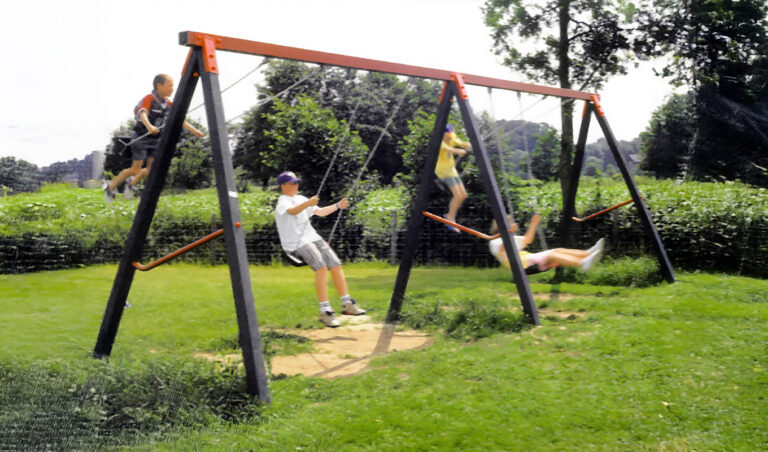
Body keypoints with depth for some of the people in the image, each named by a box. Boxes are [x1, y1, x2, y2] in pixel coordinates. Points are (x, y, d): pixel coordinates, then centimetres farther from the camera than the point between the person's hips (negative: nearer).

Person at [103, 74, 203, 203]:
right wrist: (149, 127, -54)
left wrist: (194, 131, 5)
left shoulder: (168, 103, 4)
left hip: (155, 140, 6)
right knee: (136, 169, -5)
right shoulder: (149, 99, -16)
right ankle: (111, 186, 14)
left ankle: (132, 183, 26)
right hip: (141, 138, -6)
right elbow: (143, 114, -34)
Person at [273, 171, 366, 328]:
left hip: (312, 237, 8)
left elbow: (320, 212, 25)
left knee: (336, 264, -6)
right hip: (296, 243, -8)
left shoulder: (301, 199, 21)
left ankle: (347, 304, 3)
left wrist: (337, 206, 11)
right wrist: (307, 203, -47)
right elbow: (293, 211, -29)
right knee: (321, 267, -26)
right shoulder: (283, 201, -5)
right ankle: (325, 311, -25)